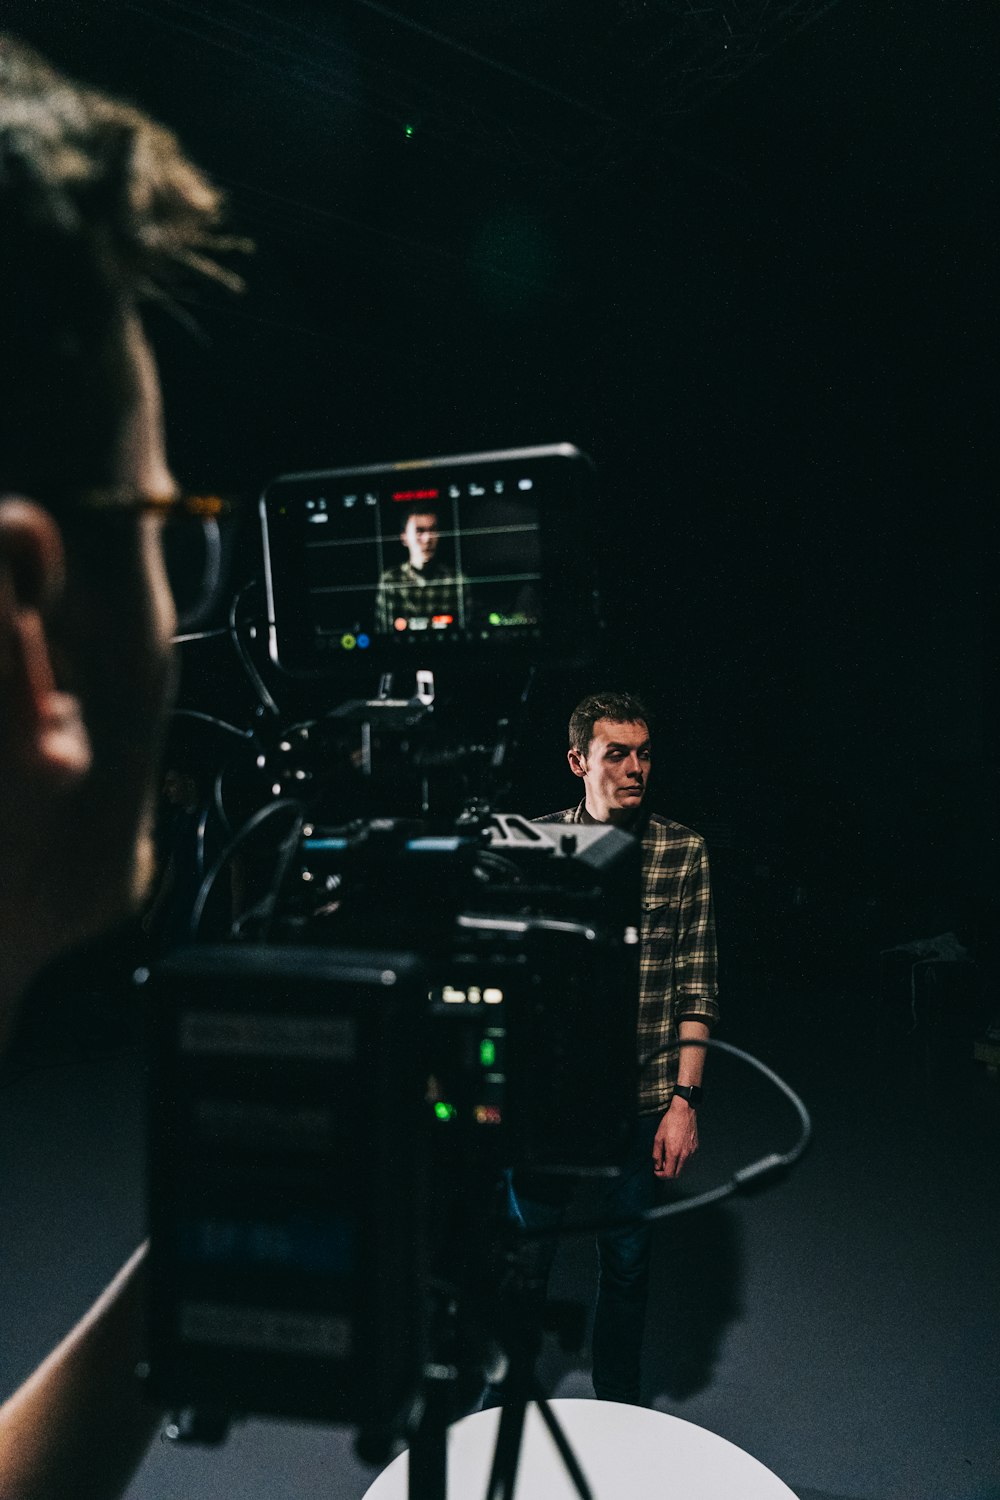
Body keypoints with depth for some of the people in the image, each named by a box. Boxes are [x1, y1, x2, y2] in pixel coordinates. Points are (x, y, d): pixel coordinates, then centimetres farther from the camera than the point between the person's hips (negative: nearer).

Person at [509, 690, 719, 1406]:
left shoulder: (684, 851, -4)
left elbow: (698, 988, -1)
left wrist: (685, 1098, -6)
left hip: (643, 1103, 0)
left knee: (628, 1265, 16)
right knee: (524, 1261, 15)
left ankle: (619, 1415, 40)